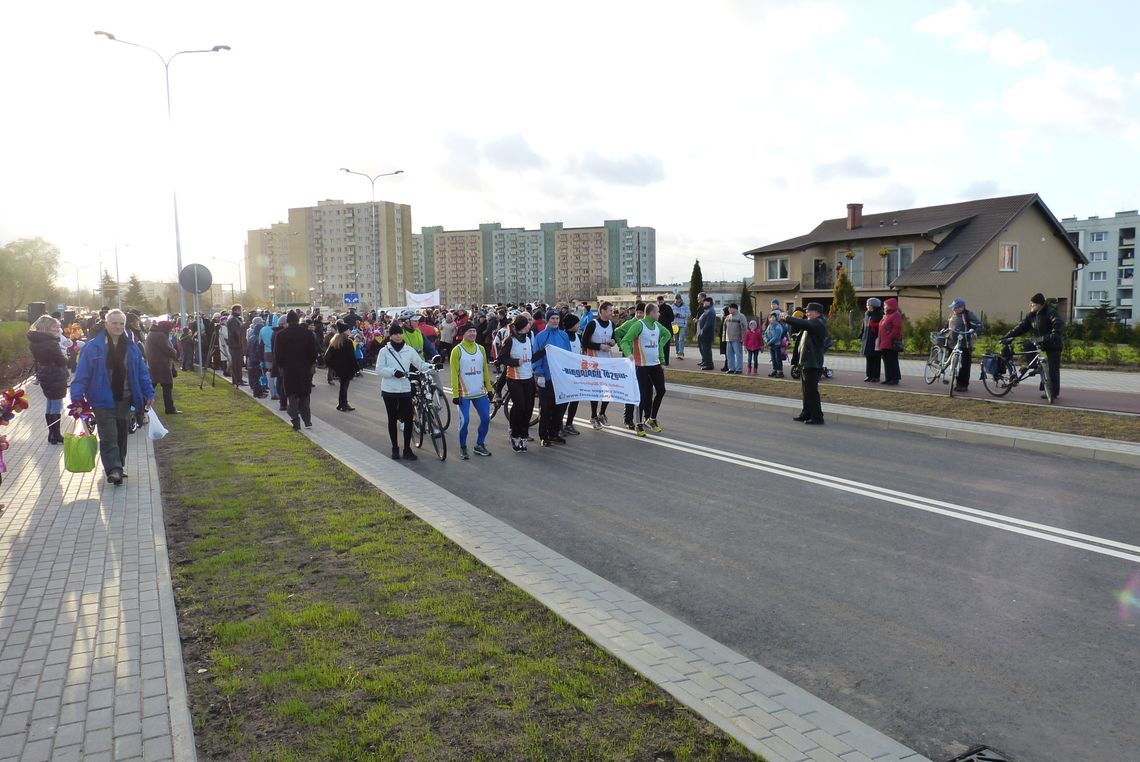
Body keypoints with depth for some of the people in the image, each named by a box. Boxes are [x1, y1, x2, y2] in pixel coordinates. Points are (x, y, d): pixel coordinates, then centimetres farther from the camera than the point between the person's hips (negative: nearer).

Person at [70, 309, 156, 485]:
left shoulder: (131, 346, 5)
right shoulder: (93, 347, -7)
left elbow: (142, 371, 9)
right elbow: (82, 374, -8)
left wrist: (149, 393, 7)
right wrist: (77, 398, -13)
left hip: (125, 399, 4)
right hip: (103, 400, -4)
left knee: (121, 434, 13)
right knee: (109, 436, -9)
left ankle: (118, 467, 25)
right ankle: (113, 469, -11)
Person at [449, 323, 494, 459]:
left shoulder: (481, 349, 7)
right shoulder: (457, 350, -7)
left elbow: (485, 370, 12)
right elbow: (454, 374, -10)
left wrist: (489, 389, 9)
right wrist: (455, 394, -14)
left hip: (480, 393, 5)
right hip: (464, 394, -5)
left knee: (486, 419, 4)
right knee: (464, 421, -6)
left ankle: (480, 445, 22)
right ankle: (463, 448, 13)